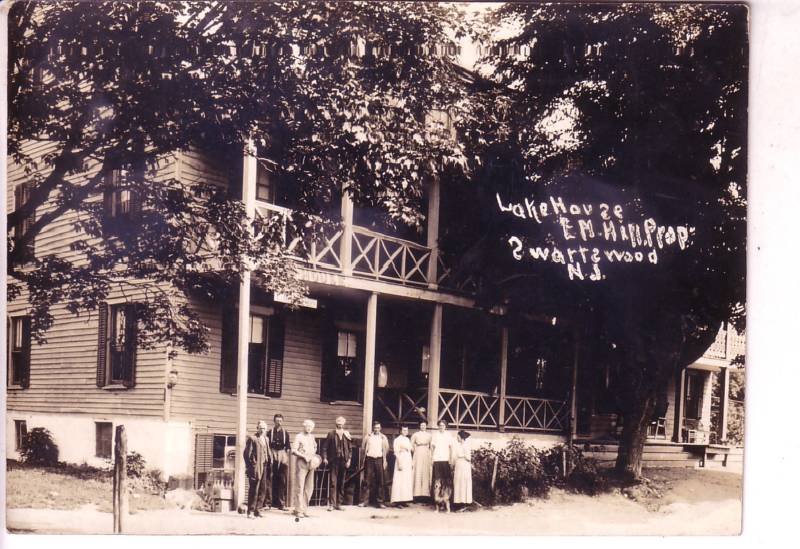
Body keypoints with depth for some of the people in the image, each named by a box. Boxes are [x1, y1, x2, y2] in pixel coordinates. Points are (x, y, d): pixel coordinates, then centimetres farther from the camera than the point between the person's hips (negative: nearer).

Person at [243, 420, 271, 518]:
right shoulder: (252, 438, -4)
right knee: (254, 490, -6)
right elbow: (247, 453, -7)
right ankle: (250, 511, 0)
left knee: (263, 489, 6)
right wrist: (249, 466, -11)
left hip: (264, 467, 7)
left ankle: (257, 509, 14)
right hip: (255, 468, -7)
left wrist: (268, 465, 11)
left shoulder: (265, 439, 18)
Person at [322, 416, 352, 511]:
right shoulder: (331, 434, 3)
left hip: (343, 461, 2)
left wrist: (348, 460, 1)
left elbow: (350, 448, 9)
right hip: (333, 461, -2)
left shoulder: (347, 435, 8)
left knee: (341, 484, 6)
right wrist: (324, 458, -6)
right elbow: (325, 447, 3)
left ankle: (339, 503, 13)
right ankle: (331, 504, -4)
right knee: (333, 483, -5)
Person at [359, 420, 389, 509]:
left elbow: (386, 450, 9)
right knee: (368, 481, -2)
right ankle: (364, 501, -1)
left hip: (379, 460, 1)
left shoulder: (383, 437, 9)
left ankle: (379, 502, 3)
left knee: (380, 481, 0)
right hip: (369, 460, -1)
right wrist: (366, 455, 3)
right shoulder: (368, 437, 7)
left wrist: (384, 460, 3)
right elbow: (363, 448, 9)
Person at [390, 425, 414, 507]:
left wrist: (412, 462, 14)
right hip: (401, 461, -8)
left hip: (408, 462, 8)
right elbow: (396, 452, -11)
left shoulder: (408, 440, 16)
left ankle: (404, 500, 9)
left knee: (407, 481, 6)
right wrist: (399, 463, -18)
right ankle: (398, 501, -10)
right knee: (400, 481, -9)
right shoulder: (397, 439, -5)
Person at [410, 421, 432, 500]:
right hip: (418, 454, -2)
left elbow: (431, 445, 12)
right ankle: (417, 492, -6)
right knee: (418, 472, -6)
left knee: (426, 473, -1)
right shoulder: (415, 435, 5)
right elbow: (411, 445, 6)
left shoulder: (429, 435, 10)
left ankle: (425, 492, 2)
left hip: (426, 454, 2)